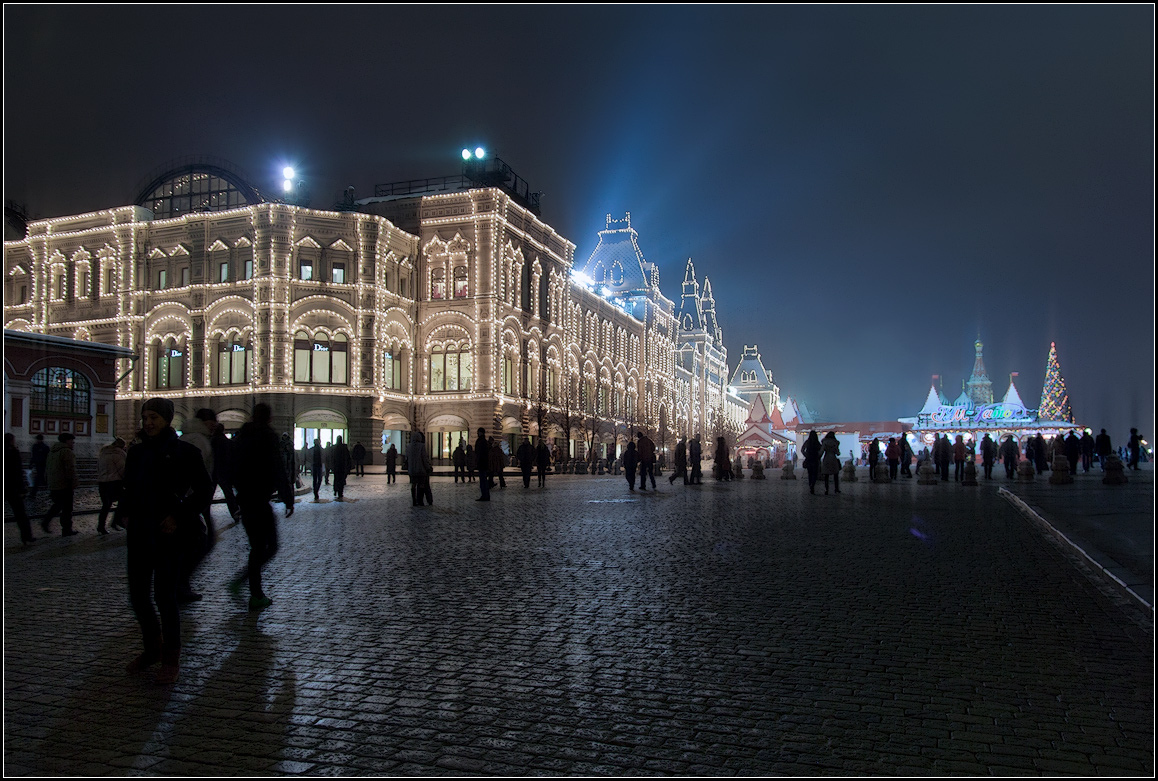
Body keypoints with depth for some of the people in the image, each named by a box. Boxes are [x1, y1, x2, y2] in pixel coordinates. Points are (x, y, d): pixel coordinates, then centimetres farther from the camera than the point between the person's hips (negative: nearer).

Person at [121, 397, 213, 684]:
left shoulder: (184, 452, -7)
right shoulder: (136, 452, 10)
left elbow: (204, 489, -6)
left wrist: (180, 517, -12)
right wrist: (125, 513, 8)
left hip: (168, 535, -5)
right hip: (139, 535, 6)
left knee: (164, 597, -3)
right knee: (137, 596, 10)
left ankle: (171, 658, 13)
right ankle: (152, 647, 31)